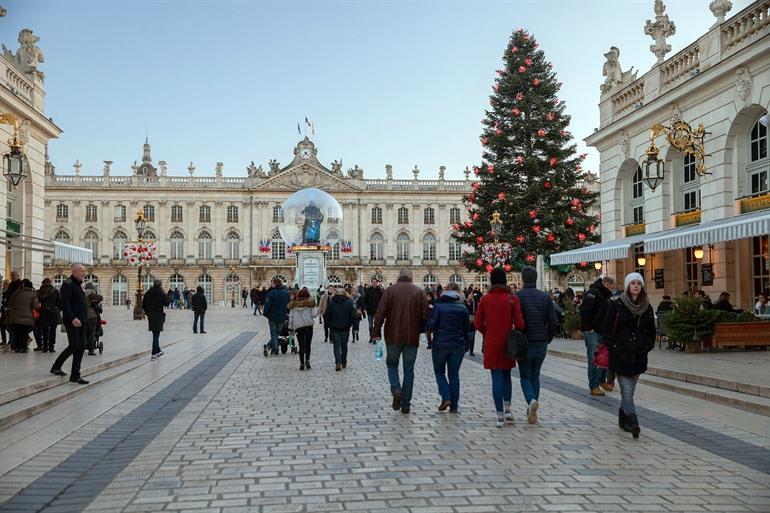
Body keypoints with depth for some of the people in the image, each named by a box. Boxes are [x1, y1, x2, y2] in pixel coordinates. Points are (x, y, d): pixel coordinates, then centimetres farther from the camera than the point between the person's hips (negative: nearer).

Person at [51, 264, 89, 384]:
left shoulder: (78, 285, 20)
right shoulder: (68, 284, -9)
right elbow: (64, 303, -19)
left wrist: (83, 319, 16)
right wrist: (72, 318, -28)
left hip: (80, 322, 9)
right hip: (72, 321, -9)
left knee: (81, 347, 4)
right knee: (74, 346, -10)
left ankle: (75, 375, 8)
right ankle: (56, 367, 8)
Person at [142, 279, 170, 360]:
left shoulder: (147, 293, 4)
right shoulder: (161, 293, -11)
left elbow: (143, 305, 5)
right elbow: (167, 303, -3)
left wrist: (147, 311, 17)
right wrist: (166, 295, 3)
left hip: (150, 316, 5)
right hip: (159, 316, -5)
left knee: (155, 334, 19)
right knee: (156, 335, -1)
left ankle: (158, 351, 30)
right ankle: (154, 354, -3)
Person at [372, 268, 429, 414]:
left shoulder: (389, 290, -2)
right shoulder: (419, 291, 0)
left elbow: (380, 313, -6)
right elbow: (425, 315, -4)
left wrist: (376, 333, -1)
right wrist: (422, 330, 12)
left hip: (393, 336, 0)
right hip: (412, 337, 1)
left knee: (392, 364, 18)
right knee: (408, 370, 9)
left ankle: (396, 389, -8)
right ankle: (405, 405, 10)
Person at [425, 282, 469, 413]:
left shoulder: (438, 306, -8)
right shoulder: (463, 308, 3)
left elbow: (430, 325, -12)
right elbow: (467, 330, 7)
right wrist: (465, 345, 17)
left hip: (440, 344, -2)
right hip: (458, 346, 3)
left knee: (439, 371, 15)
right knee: (454, 374, 10)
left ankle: (446, 397, -4)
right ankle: (453, 406, 9)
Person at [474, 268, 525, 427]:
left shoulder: (485, 299, -4)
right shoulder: (512, 299, -6)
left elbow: (478, 323, -2)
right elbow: (519, 323, -10)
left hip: (491, 344, 0)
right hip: (508, 343, 1)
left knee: (497, 378, 2)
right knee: (506, 375, 19)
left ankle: (500, 416, -1)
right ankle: (507, 409, 16)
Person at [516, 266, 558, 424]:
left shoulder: (517, 296, -9)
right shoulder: (545, 297, 1)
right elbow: (553, 323, -1)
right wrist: (548, 339, 14)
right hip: (542, 344, 3)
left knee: (525, 376, 7)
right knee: (535, 376, 16)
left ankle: (532, 400, -19)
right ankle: (532, 411, 18)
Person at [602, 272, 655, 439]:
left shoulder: (647, 307, 9)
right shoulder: (617, 305, -4)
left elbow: (651, 331, 18)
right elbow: (607, 328, -3)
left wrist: (647, 346, 6)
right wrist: (613, 347, -7)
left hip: (638, 356, 4)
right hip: (620, 355, -4)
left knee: (629, 390, 12)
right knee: (627, 389, -11)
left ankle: (623, 418, 26)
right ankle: (632, 422, -18)